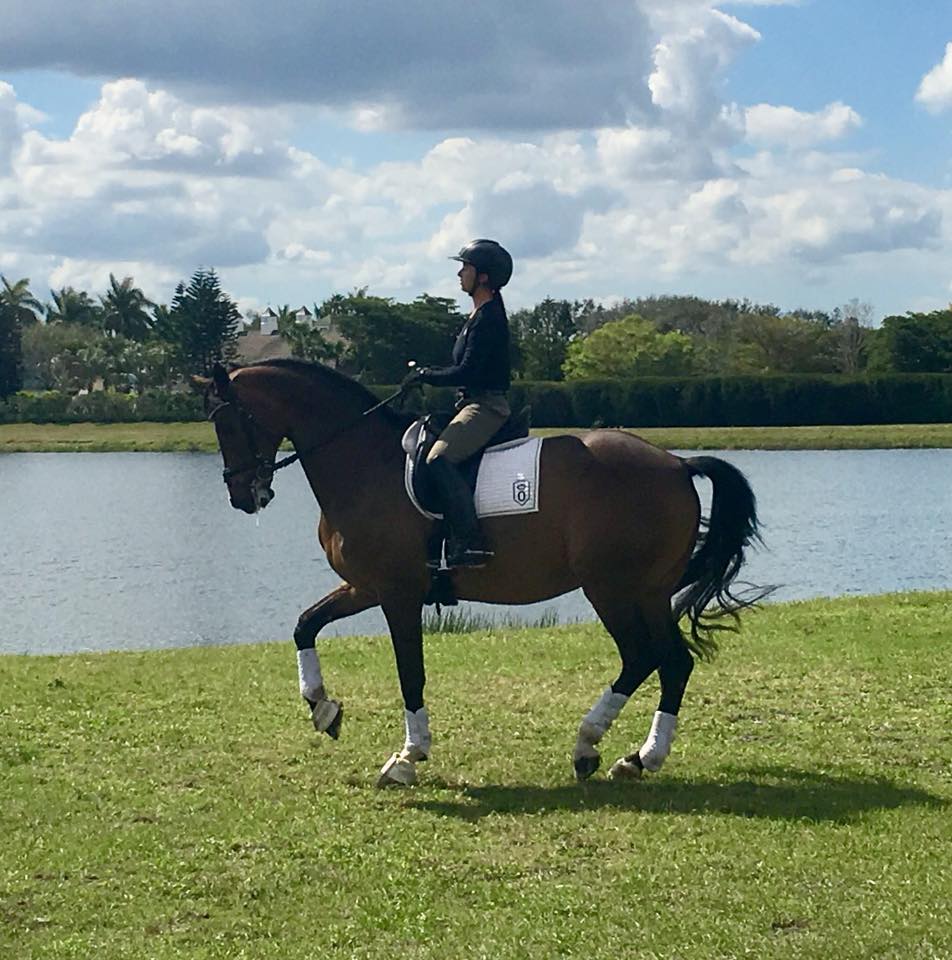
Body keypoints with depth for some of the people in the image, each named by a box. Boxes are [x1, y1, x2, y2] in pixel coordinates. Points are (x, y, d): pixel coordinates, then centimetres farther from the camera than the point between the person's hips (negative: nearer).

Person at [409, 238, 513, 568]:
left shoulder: (488, 318, -14)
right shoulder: (481, 315, 18)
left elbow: (466, 372, -20)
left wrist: (427, 376, -9)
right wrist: (428, 373, 12)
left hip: (486, 406, -11)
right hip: (474, 404, 11)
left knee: (438, 460, -28)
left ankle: (470, 543, -32)